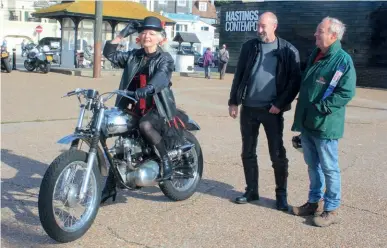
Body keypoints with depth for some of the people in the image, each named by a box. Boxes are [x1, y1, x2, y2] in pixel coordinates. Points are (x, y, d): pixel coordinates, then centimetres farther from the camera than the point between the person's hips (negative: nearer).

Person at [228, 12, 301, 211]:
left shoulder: (288, 51, -4)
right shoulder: (249, 47, 6)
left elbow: (295, 81, -4)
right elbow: (239, 75, 9)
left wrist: (280, 104, -12)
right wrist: (233, 101, 5)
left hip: (272, 110, -3)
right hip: (248, 108, 4)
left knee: (277, 154, 2)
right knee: (248, 152, 10)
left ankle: (281, 195, 15)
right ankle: (251, 190, 24)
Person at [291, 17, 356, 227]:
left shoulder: (343, 60, -13)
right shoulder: (315, 55, 12)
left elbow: (346, 93, -18)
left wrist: (320, 107, -20)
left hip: (325, 124, -8)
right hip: (307, 122, 8)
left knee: (329, 168, 3)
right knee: (313, 166, 17)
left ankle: (331, 209, 15)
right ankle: (315, 201, 31)